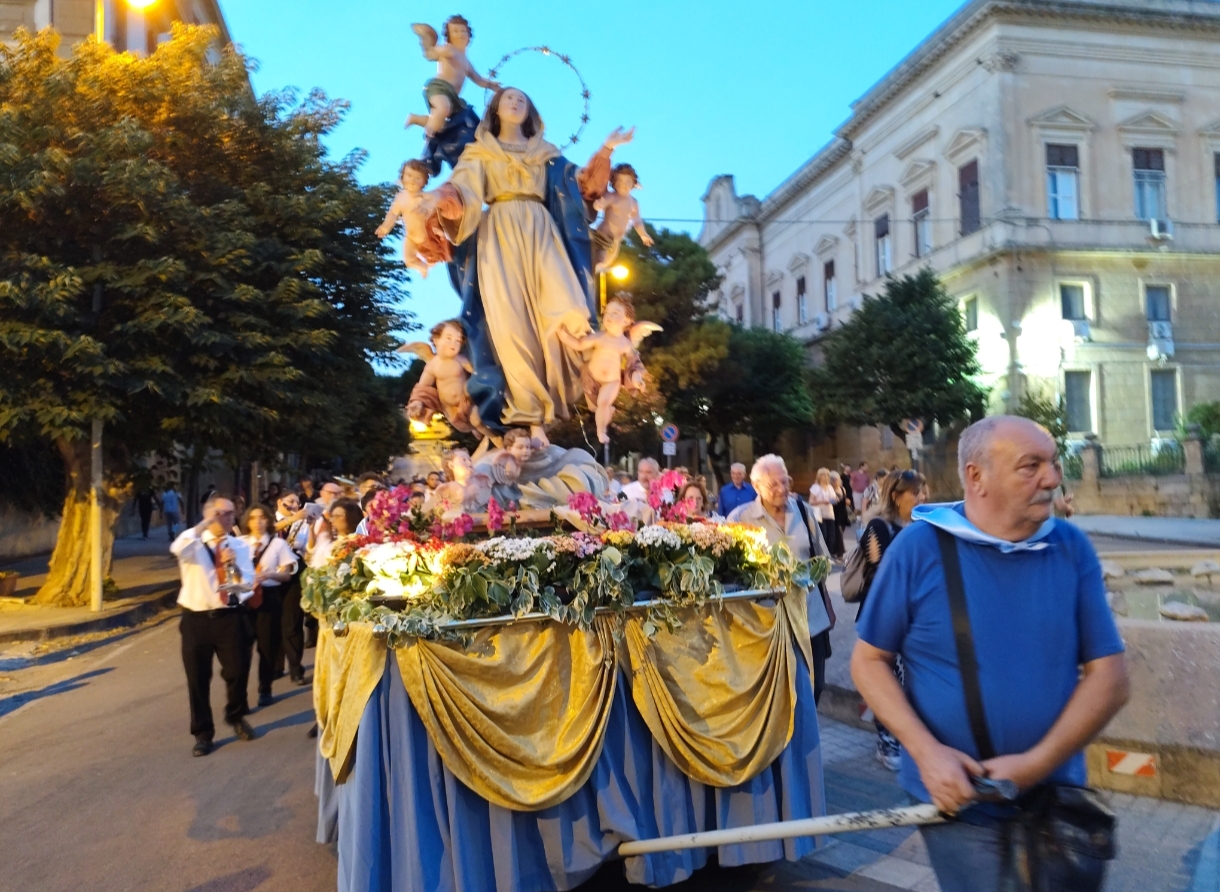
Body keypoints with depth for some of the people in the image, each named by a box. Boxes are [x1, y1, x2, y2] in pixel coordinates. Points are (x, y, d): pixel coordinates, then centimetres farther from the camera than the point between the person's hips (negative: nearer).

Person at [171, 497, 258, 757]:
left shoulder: (240, 546, 6)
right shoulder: (194, 543, -1)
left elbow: (248, 585, 1)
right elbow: (176, 549, -27)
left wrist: (234, 566, -17)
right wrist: (205, 523, -25)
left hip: (229, 617, 2)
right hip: (196, 618, -1)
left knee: (237, 671, 2)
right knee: (198, 679, 5)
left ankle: (236, 717, 31)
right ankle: (203, 732, 23)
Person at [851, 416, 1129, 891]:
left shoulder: (1072, 549, -5)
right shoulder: (920, 547, -13)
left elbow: (1108, 676, -4)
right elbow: (869, 661, -7)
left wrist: (1038, 763, -15)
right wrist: (926, 753, -18)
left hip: (1056, 798, 4)